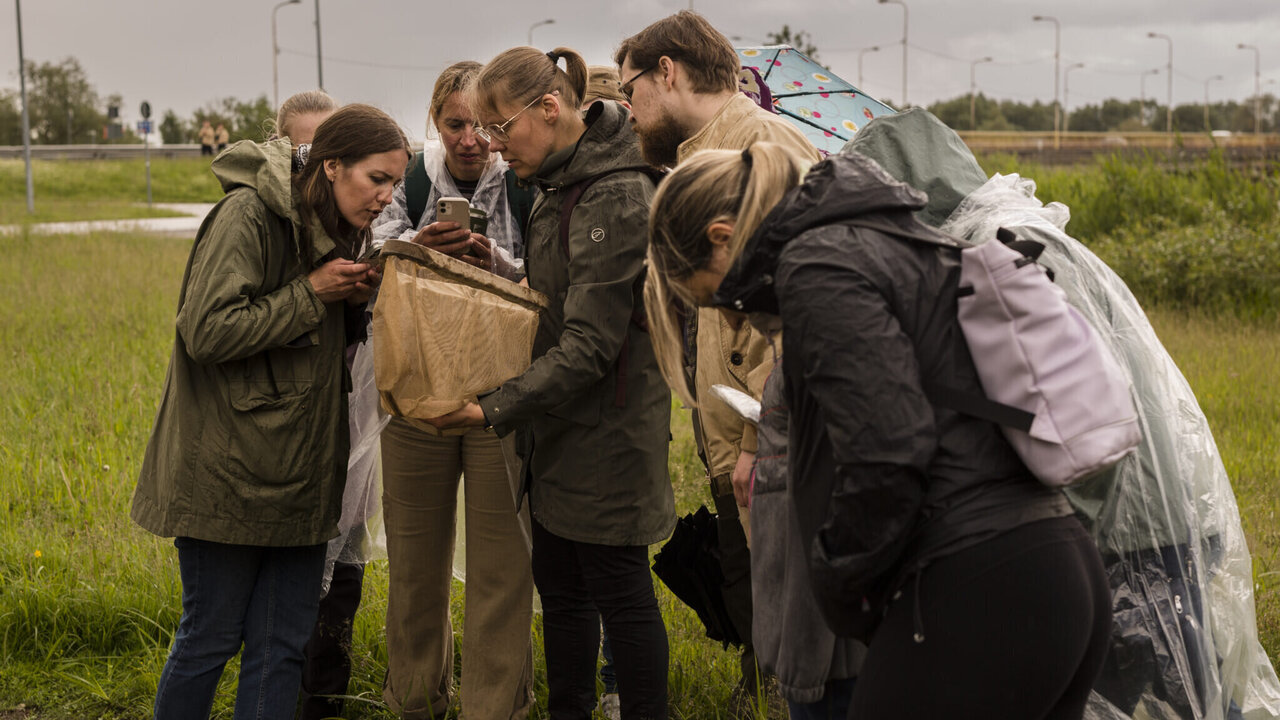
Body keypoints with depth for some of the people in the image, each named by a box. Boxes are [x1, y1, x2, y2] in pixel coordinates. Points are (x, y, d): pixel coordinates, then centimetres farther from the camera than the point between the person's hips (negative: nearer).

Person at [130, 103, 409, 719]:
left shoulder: (336, 229, 10)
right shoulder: (248, 215, -15)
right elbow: (207, 332, -22)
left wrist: (354, 302, 0)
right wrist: (309, 293, -17)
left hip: (297, 475, 7)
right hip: (227, 471, -7)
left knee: (282, 646, 8)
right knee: (210, 638, 4)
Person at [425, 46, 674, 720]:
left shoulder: (616, 197, -21)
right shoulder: (563, 184, 8)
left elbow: (590, 345, -23)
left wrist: (497, 408, -24)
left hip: (605, 434, -9)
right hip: (560, 433, 9)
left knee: (619, 591, 3)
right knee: (559, 587, 17)